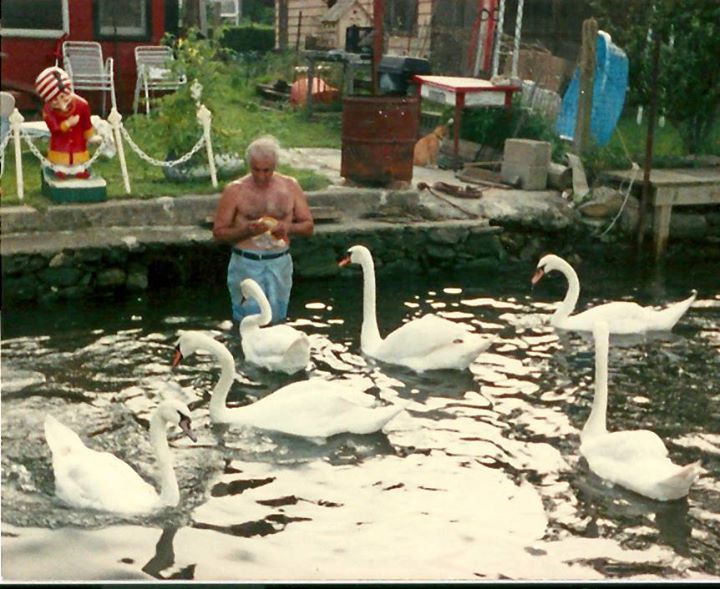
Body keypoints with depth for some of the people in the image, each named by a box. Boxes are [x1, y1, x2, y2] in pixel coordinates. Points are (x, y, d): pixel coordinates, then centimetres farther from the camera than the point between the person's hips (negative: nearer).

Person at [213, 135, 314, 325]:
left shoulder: (290, 186, 4)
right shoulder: (235, 190, -4)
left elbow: (308, 225, 9)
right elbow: (218, 232, -3)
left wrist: (289, 227, -13)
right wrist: (246, 230, -20)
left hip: (280, 264, 3)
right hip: (246, 264, -3)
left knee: (276, 321, 7)